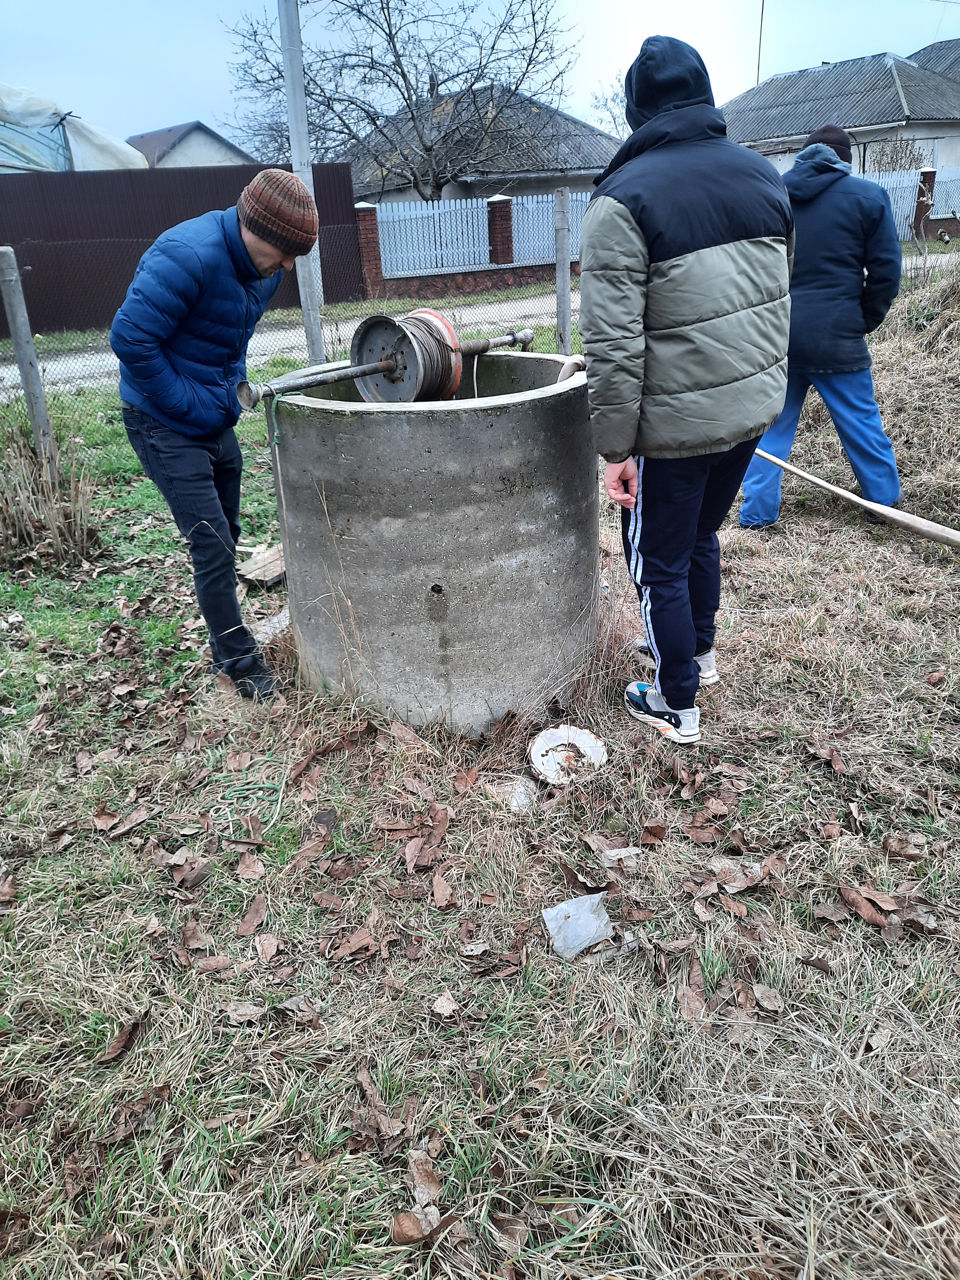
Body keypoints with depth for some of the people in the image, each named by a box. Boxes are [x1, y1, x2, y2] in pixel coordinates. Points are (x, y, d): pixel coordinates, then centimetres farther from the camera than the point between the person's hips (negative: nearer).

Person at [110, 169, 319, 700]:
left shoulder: (263, 264, 2)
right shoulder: (187, 256, -26)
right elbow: (131, 338, -25)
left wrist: (233, 386, 6)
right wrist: (191, 405, -20)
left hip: (215, 419, 8)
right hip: (165, 425, -8)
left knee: (224, 538, 15)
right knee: (212, 544, -9)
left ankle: (224, 644, 31)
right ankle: (240, 660, 4)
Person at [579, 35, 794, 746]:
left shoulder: (622, 199, -14)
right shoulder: (764, 175, 7)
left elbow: (614, 346, -19)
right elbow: (780, 299, 16)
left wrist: (616, 447, -13)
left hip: (676, 425, -7)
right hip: (756, 407, 7)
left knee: (660, 563, 10)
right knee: (702, 533, 26)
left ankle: (677, 706, 24)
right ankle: (700, 652, 46)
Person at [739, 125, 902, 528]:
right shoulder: (868, 197, 0)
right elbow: (886, 270, -1)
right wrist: (865, 321, 10)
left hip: (774, 337, 2)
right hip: (836, 338, -2)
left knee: (770, 425, 12)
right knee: (862, 423, 12)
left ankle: (757, 513, 12)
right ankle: (885, 501, 25)